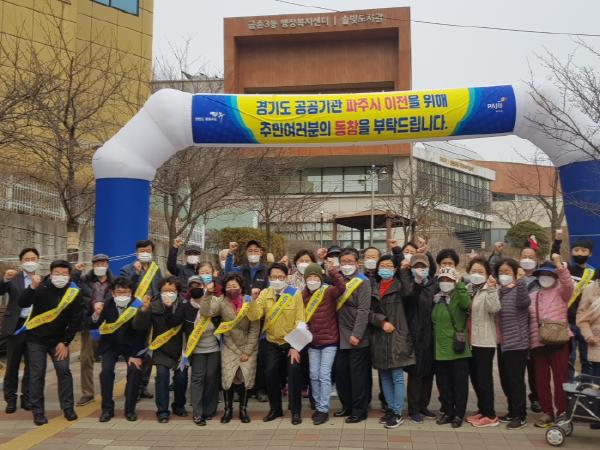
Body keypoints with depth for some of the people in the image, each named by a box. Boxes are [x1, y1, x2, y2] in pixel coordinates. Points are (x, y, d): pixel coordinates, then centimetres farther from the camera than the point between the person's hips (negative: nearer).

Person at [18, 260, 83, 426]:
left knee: (64, 371, -2)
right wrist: (32, 287, -42)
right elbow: (22, 304, -26)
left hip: (58, 340, 2)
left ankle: (68, 408, 10)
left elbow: (76, 321, -4)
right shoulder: (42, 288, -14)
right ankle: (38, 412, 8)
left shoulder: (74, 293, -9)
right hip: (36, 338, -1)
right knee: (37, 374, -1)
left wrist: (65, 342, -6)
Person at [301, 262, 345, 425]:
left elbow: (341, 287, -32)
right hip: (312, 342, 5)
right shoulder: (303, 295, 2)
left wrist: (333, 271, -40)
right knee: (314, 376, 10)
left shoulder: (328, 291, -11)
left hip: (329, 341, -5)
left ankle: (323, 410, 3)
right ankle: (318, 406, 24)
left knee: (324, 375, -4)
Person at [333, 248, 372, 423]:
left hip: (357, 338, -6)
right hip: (340, 336, 6)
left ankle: (359, 410, 9)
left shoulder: (362, 282, -8)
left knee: (358, 374, -1)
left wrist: (356, 334, -19)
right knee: (340, 371, 11)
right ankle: (347, 406, 24)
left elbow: (363, 310, -15)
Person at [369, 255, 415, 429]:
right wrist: (382, 322, -9)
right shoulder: (372, 286, 11)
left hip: (396, 335, -4)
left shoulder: (399, 284, 2)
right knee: (384, 376, 11)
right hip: (378, 337, 4)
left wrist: (404, 271, -22)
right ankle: (391, 408, 23)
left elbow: (408, 292, -23)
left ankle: (397, 413, 2)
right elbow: (368, 311, 5)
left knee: (397, 376, -4)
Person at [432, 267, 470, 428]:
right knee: (443, 383, 11)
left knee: (460, 383, 3)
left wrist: (459, 285, -26)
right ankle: (448, 412, 24)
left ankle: (459, 414, 14)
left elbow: (466, 303, -30)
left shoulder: (458, 296, -6)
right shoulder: (436, 298, 10)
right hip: (440, 349, 6)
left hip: (457, 348, -5)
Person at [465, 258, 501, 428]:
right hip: (470, 340, 7)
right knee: (475, 377, 13)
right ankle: (482, 410, 24)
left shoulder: (490, 290, -6)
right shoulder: (467, 289, 13)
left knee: (484, 378, -5)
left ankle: (490, 415, 3)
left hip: (484, 340, -7)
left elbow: (494, 308, -24)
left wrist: (491, 289, -30)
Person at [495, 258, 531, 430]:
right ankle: (512, 412, 26)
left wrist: (520, 283, -42)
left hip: (517, 343, -8)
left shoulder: (519, 289, -9)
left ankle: (520, 416, 6)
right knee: (505, 380, 14)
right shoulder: (499, 291, 13)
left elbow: (525, 302, -32)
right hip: (502, 342, 8)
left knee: (516, 380, -4)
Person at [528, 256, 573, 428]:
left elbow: (569, 285, -19)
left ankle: (562, 413, 10)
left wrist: (559, 264, -26)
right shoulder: (531, 296, 14)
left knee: (560, 378, 1)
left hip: (558, 342, -4)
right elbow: (526, 319, 15)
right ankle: (547, 412, 18)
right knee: (541, 379, 7)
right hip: (537, 343, 4)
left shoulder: (560, 292, 3)